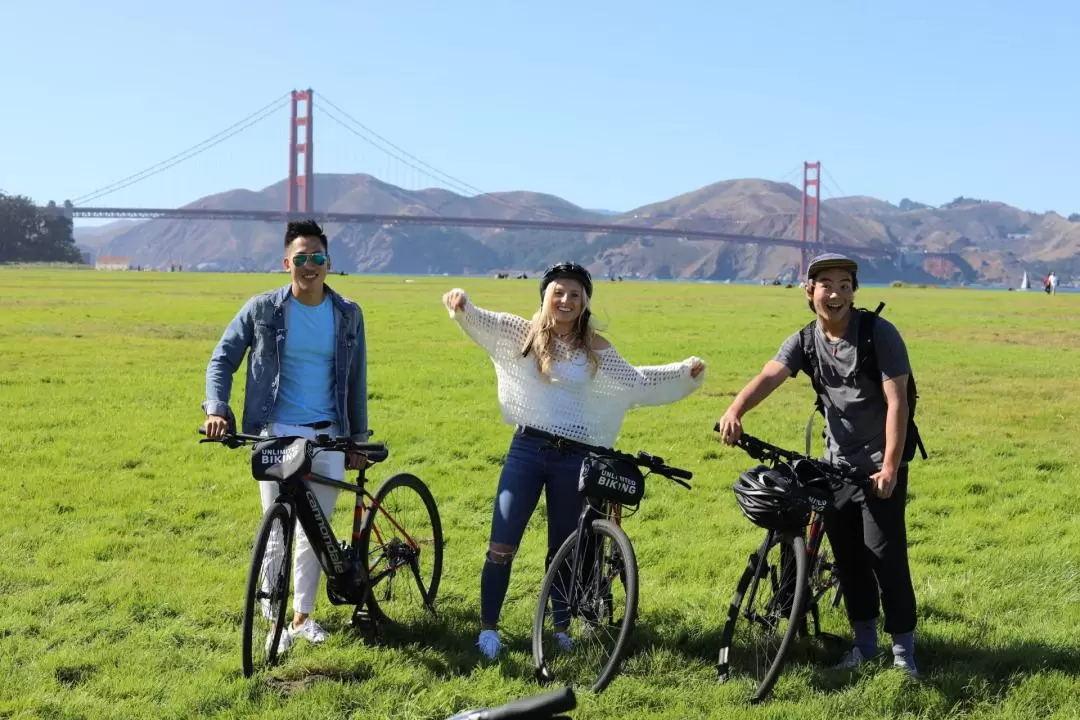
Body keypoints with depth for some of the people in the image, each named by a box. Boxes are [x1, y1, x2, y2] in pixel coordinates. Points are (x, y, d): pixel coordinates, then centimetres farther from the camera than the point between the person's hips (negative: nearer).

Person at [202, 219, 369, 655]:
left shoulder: (348, 315, 3)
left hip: (327, 436, 2)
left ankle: (302, 615, 25)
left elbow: (356, 381, 10)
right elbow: (222, 360, 2)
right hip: (276, 434, -2)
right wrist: (216, 408, -14)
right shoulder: (262, 309, -3)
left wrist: (358, 439, 11)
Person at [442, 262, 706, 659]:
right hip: (527, 448, -1)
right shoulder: (523, 334, 2)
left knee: (562, 549, 12)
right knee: (501, 547, -5)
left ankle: (560, 626, 28)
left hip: (573, 457, 1)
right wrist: (461, 305, -31)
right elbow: (481, 322, -9)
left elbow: (636, 382, 10)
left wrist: (684, 371, 0)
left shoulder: (596, 351, 4)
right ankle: (488, 629, 8)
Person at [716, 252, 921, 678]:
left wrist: (890, 466, -26)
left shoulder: (880, 334, -15)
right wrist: (735, 410, -40)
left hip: (880, 462, -5)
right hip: (837, 462, 5)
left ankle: (903, 646, 6)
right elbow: (768, 377, -19)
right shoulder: (804, 341, -2)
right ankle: (864, 640, 24)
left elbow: (896, 401, -19)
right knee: (846, 555, 10)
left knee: (884, 552, -7)